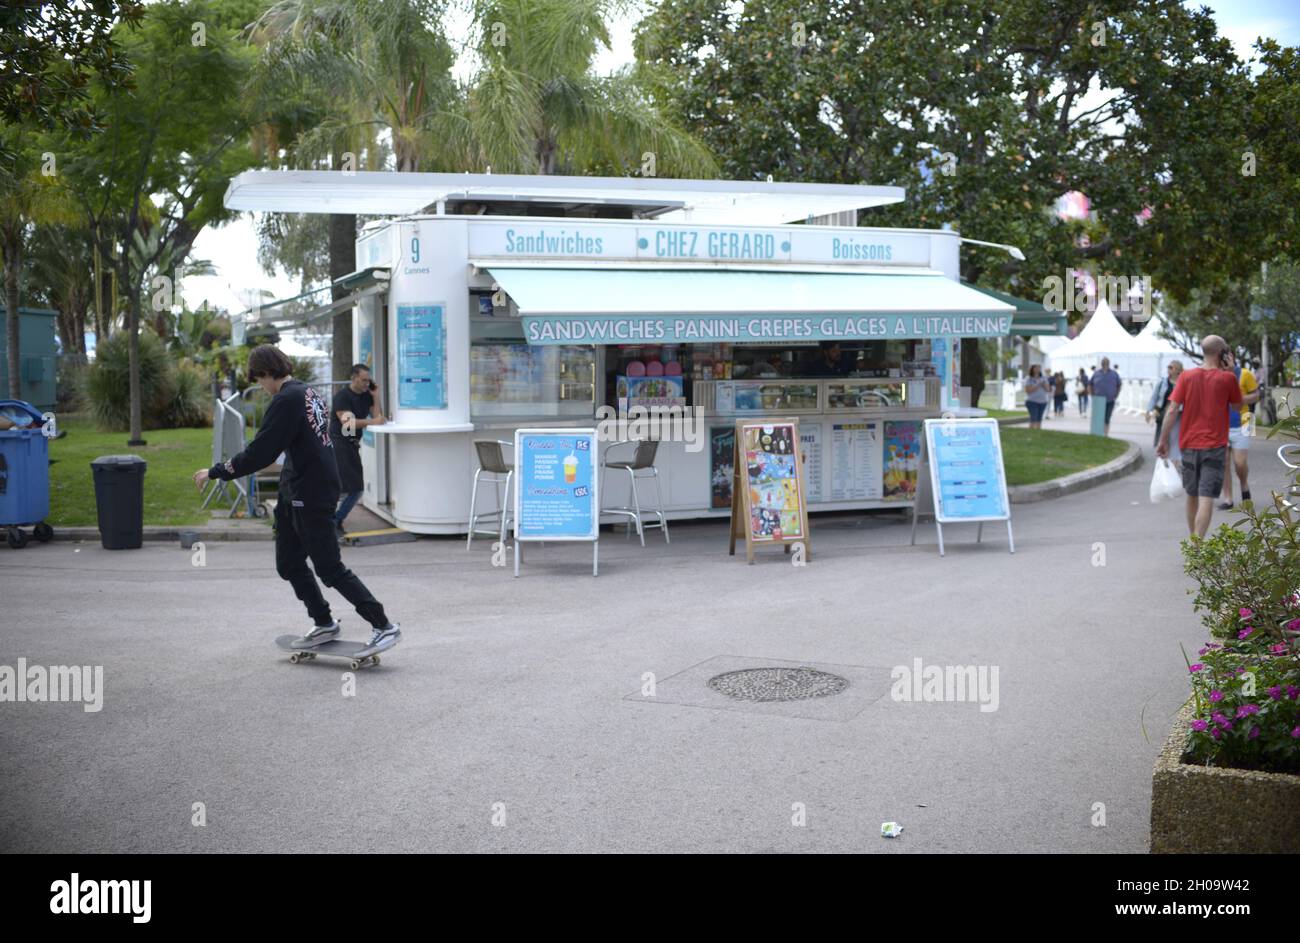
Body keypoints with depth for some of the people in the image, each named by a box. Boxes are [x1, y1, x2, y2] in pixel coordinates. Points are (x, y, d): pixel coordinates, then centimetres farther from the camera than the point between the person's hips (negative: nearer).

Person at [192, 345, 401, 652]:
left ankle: (384, 626, 1)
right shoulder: (310, 393, 11)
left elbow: (259, 453, -20)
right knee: (288, 564, 15)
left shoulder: (287, 400, -18)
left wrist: (215, 472, -12)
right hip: (295, 494, 10)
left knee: (329, 568, -4)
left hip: (311, 498, -10)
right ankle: (324, 624, 25)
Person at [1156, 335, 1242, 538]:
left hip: (1189, 445, 3)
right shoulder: (1227, 378, -6)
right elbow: (1238, 405, 11)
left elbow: (1172, 410, -6)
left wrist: (1163, 441, 0)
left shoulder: (1187, 376, -1)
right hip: (1215, 446, -3)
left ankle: (1193, 541, 31)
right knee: (1206, 498, -7)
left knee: (1192, 495, 17)